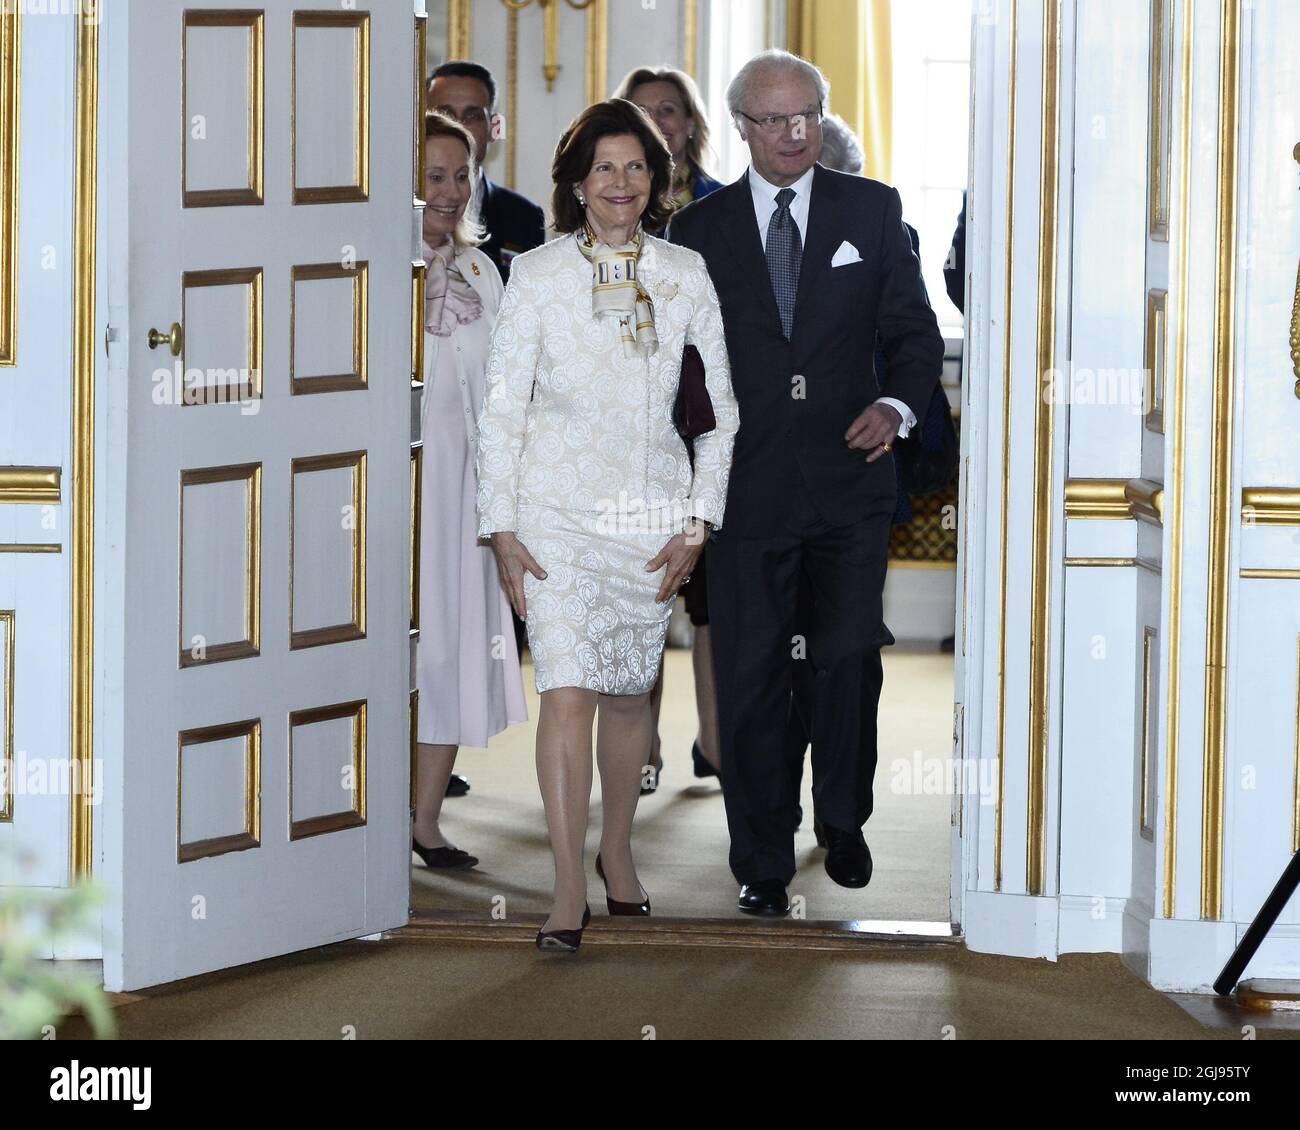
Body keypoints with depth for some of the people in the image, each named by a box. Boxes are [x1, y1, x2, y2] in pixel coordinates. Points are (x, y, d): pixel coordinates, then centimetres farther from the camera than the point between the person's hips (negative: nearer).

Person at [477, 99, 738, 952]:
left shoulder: (686, 276, 5)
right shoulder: (538, 275, 0)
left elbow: (722, 408, 8)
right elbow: (502, 408, 1)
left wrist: (699, 523, 1)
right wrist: (503, 530, -4)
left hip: (652, 513, 2)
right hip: (557, 510, -2)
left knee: (631, 691, 10)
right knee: (567, 694, -12)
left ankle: (618, 852, 31)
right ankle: (570, 892, -12)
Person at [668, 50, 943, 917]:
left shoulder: (872, 211, 5)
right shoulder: (701, 229, 5)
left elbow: (915, 330, 5)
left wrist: (897, 404, -14)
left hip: (849, 485, 0)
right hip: (749, 487, 0)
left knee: (851, 659, 6)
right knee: (751, 679, 3)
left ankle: (844, 824, 27)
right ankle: (763, 862, 12)